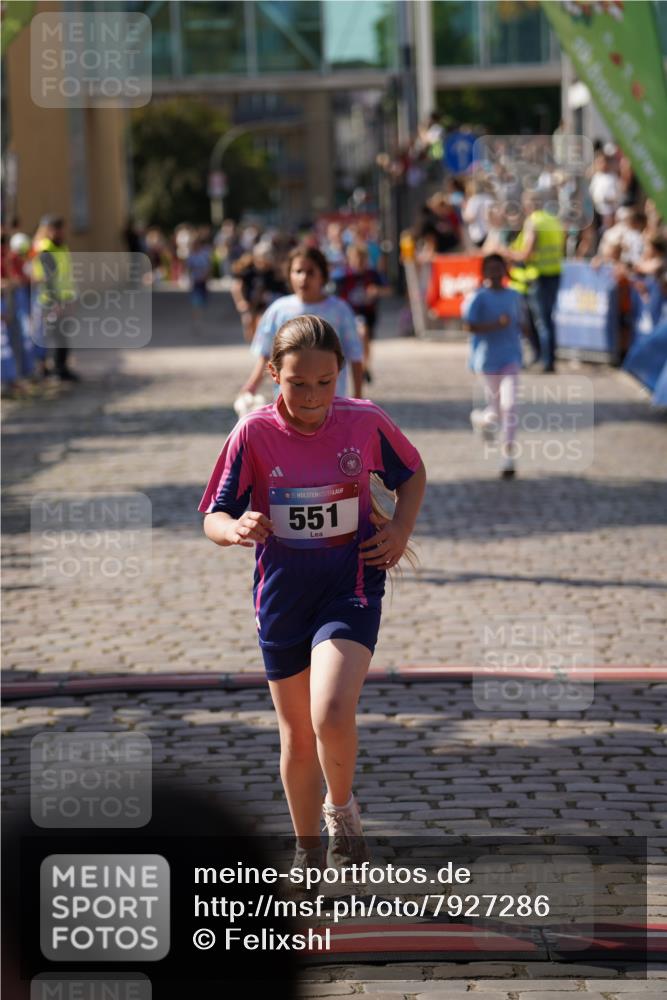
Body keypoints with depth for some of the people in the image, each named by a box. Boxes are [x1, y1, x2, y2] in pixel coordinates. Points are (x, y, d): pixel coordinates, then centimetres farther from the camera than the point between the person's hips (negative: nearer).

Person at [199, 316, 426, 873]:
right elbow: (213, 518, -6)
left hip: (351, 587, -2)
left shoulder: (366, 422, -7)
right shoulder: (254, 434, -10)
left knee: (332, 715, -23)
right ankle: (308, 850, 33)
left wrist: (401, 529, -4)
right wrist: (236, 528, -29)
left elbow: (412, 474, 12)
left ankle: (342, 807, 7)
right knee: (298, 736, 12)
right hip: (282, 596, 2)